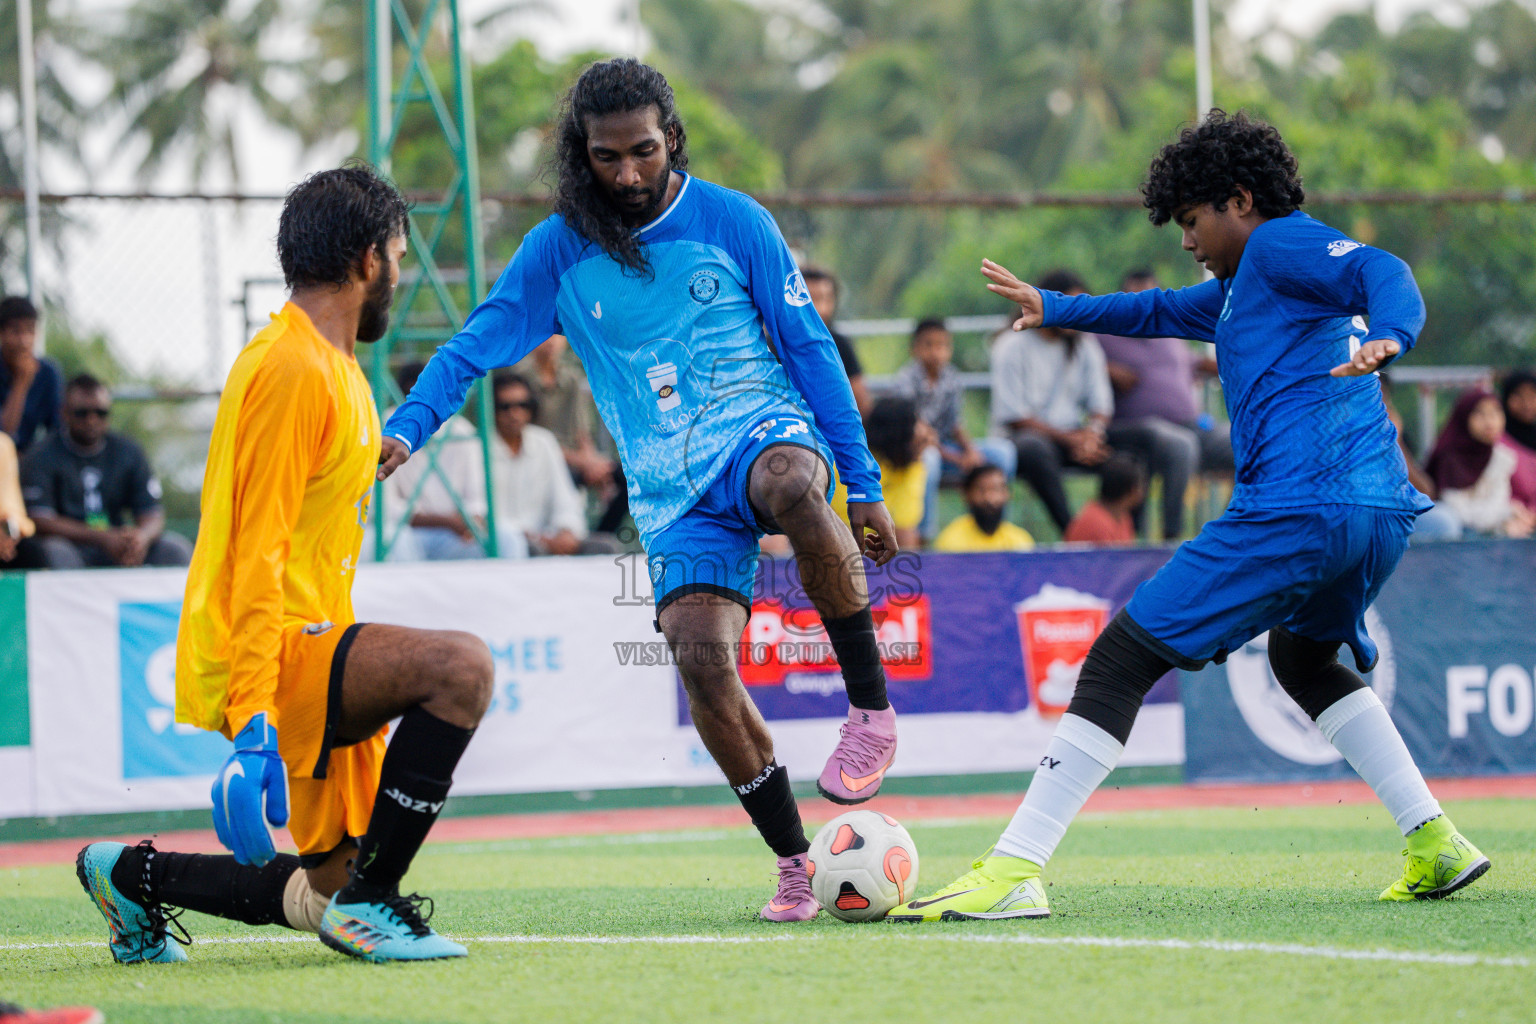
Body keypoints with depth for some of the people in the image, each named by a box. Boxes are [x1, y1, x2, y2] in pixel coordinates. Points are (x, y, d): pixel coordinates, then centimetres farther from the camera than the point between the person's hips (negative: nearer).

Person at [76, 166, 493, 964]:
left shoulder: (332, 368, 19)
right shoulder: (290, 367, -13)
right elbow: (257, 553, -20)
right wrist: (253, 718, -26)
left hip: (311, 646, 10)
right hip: (273, 662, -10)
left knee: (323, 890, 9)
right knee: (461, 666, -28)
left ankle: (134, 876, 27)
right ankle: (370, 899, -20)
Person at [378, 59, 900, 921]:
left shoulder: (732, 222, 1)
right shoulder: (559, 251, 4)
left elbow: (809, 347, 4)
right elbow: (476, 346, 3)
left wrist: (864, 484, 3)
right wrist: (407, 429, -16)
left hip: (760, 427, -2)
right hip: (670, 488, 2)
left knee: (793, 486, -40)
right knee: (701, 659, -18)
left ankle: (872, 704, -24)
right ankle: (796, 865, -4)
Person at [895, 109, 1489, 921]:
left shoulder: (1281, 246, 1)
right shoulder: (1243, 286, 29)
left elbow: (1384, 273, -18)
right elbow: (1163, 312, 46)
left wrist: (1386, 337, -38)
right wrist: (1053, 308, 48)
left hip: (1295, 509, -10)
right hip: (1384, 512, 10)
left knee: (1123, 658, -7)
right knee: (1305, 657, 36)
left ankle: (1013, 872, -13)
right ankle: (1435, 845, 21)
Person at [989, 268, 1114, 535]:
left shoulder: (1085, 346, 15)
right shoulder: (1012, 347, -3)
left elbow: (1101, 404, 11)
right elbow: (1013, 415, -9)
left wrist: (1092, 433, -14)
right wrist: (1069, 439, -16)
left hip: (1074, 436, 5)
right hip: (1021, 436, -5)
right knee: (1034, 449, -41)